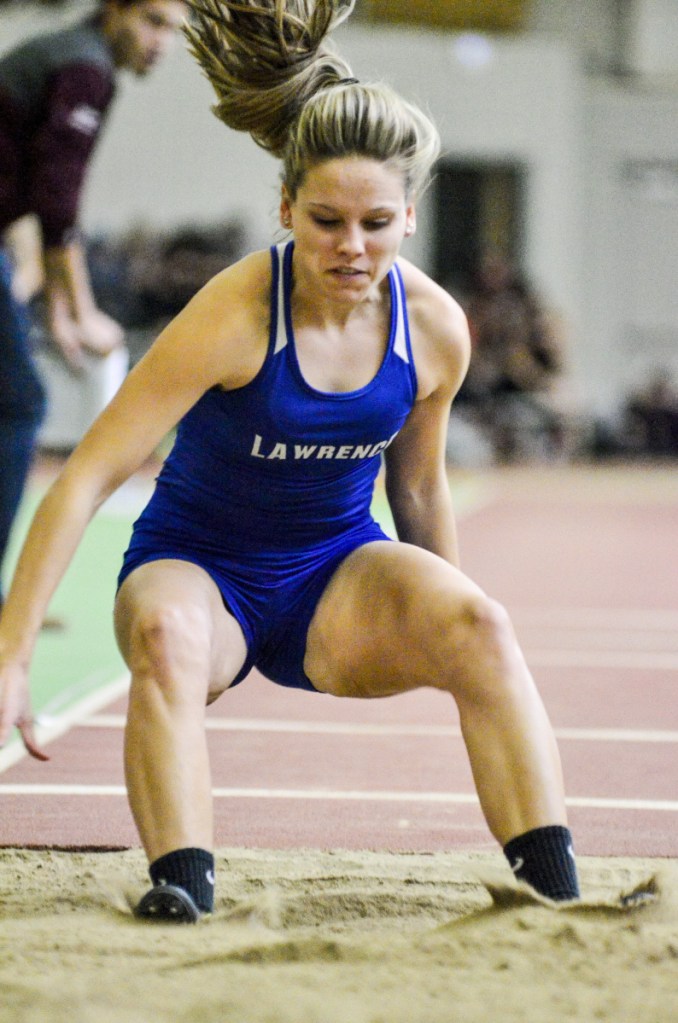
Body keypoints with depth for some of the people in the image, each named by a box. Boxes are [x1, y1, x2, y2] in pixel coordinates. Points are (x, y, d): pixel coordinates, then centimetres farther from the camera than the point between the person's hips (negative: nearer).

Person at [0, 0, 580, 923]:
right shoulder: (237, 316, -24)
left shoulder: (434, 328, -10)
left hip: (339, 575, 3)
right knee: (166, 635, -38)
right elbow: (88, 477, -25)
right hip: (198, 564, -3)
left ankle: (555, 892, -30)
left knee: (482, 625, -27)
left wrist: (448, 635, 18)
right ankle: (181, 894, -45)